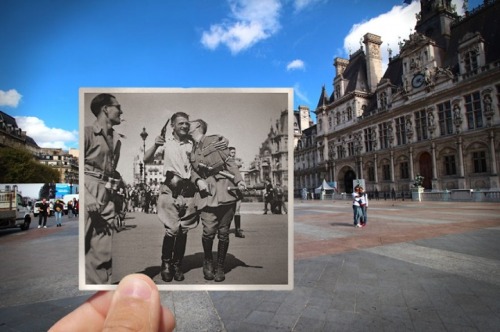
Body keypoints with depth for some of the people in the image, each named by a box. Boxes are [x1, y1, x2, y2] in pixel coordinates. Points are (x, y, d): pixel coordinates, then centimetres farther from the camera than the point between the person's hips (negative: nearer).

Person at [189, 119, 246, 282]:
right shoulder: (190, 150, 17)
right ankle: (208, 261, 20)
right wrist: (198, 181, -8)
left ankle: (220, 267, 22)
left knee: (223, 233, 2)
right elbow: (191, 171, 13)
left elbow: (230, 161, 3)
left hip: (226, 190, -1)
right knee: (209, 231, -9)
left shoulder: (217, 140, 7)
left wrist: (239, 180, -8)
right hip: (207, 192, 2)